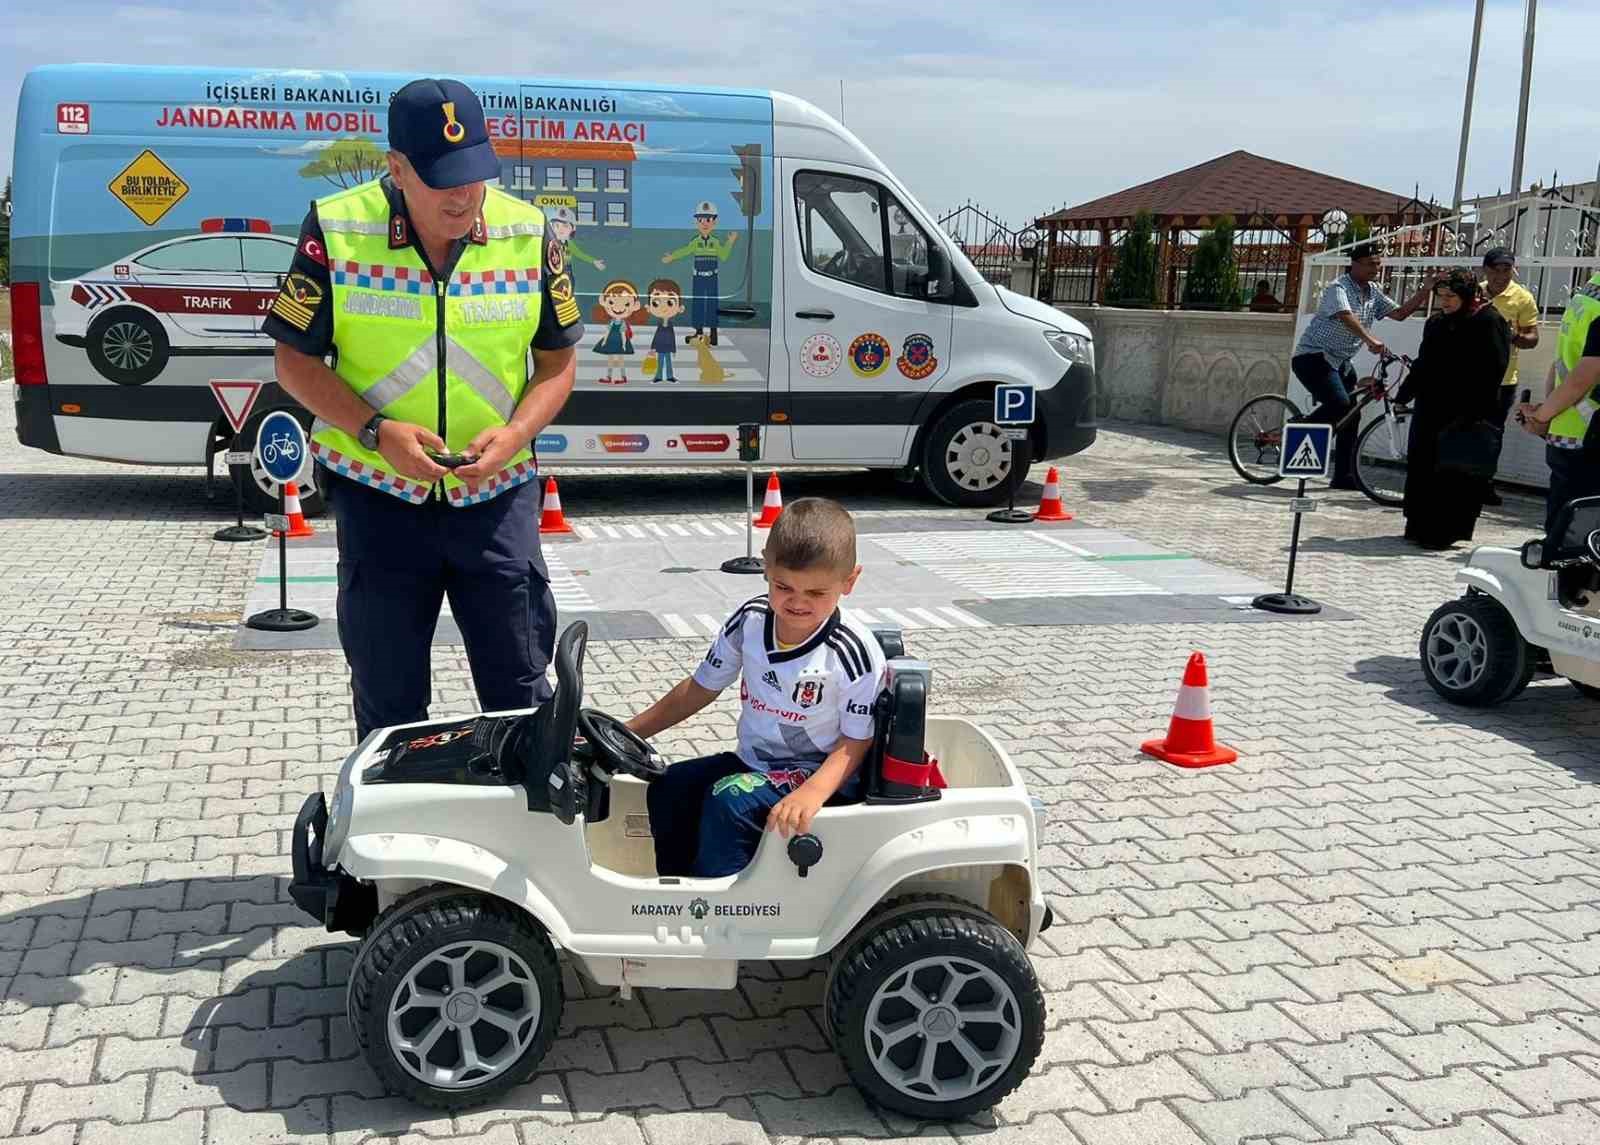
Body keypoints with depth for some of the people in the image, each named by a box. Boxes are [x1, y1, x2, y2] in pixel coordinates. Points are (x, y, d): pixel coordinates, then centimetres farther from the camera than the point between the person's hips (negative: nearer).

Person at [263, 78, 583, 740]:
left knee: (521, 694, 7)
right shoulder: (334, 231, -7)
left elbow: (557, 362, 5)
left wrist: (513, 435, -14)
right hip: (378, 494, -1)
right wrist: (376, 432, -17)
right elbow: (295, 361, -2)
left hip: (496, 495, 1)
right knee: (388, 703, 11)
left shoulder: (528, 235, -2)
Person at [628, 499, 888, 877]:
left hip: (818, 774, -6)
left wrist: (812, 792, -33)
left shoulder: (854, 653, -20)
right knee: (668, 788, -10)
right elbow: (701, 689, 8)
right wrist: (625, 733, 5)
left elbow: (856, 742, -14)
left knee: (728, 800, -28)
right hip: (752, 761, 7)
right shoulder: (750, 620, -4)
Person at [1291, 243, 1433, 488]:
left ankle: (1344, 476, 12)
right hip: (1313, 356, -9)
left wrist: (1427, 290, -3)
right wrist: (1370, 341, -47)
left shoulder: (1373, 292, 11)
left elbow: (1399, 313, 7)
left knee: (1351, 413, 6)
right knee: (1339, 404, -28)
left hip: (1340, 362, 9)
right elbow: (1346, 317, -33)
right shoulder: (1338, 288, -15)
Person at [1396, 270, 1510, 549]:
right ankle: (1421, 527, 18)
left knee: (1452, 476, -4)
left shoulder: (1488, 321, -8)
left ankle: (1443, 533, 1)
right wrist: (1402, 396, 19)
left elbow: (1492, 371, -15)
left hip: (1466, 415, -7)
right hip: (1430, 410, 8)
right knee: (1423, 469, 9)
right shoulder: (1436, 322, 15)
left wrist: (1472, 413, -21)